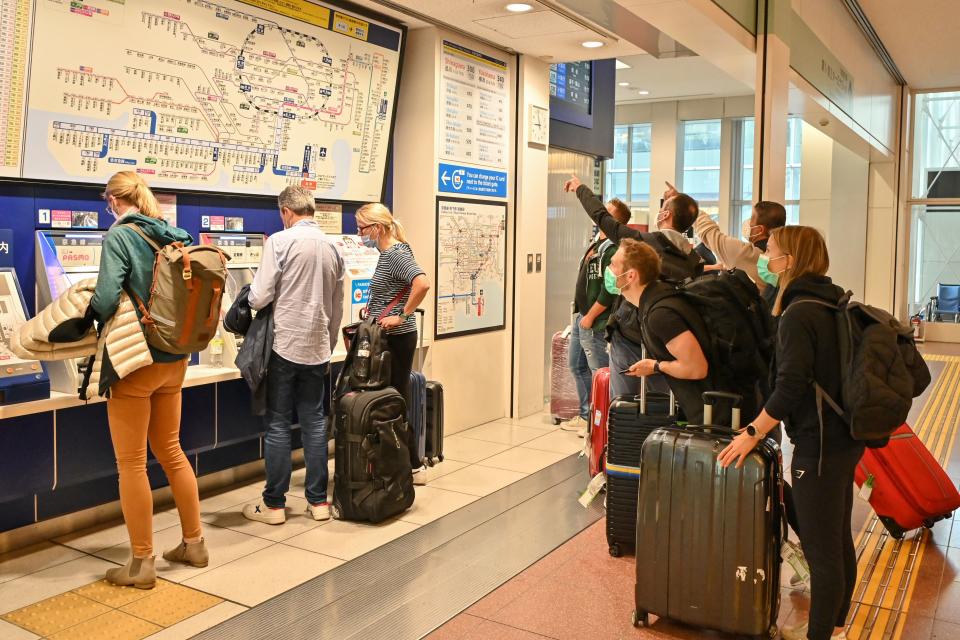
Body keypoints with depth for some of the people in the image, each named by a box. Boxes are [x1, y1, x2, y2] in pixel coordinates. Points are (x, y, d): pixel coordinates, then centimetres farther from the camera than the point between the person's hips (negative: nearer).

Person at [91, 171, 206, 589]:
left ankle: (141, 563, 15)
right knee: (170, 450, 20)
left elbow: (106, 300, -23)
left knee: (131, 463, 5)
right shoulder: (176, 237, 5)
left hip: (134, 363, -6)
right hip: (174, 361, 7)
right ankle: (194, 543, 28)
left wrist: (84, 309, -2)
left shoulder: (119, 236, -13)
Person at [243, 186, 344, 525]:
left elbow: (259, 297, -13)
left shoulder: (280, 241, -10)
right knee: (314, 423, 10)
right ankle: (318, 501, 16)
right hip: (317, 348, 5)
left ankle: (273, 504, 12)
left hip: (284, 345, -5)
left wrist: (247, 301, 10)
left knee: (277, 425, 4)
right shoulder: (333, 247, 7)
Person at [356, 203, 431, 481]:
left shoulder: (396, 254, -17)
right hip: (388, 337, 10)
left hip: (396, 338, -10)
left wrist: (402, 316, -24)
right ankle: (411, 465, 22)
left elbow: (422, 283, -32)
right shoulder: (387, 251, 12)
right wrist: (374, 308, 13)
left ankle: (413, 467, 9)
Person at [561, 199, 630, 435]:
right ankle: (585, 416, 30)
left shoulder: (612, 249, -17)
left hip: (594, 322, -10)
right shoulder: (596, 243, 13)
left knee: (599, 371, -1)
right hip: (581, 317, 10)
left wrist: (590, 317, -16)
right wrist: (579, 313, 16)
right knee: (577, 367, 18)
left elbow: (609, 291, -22)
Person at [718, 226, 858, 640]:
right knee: (839, 540, 19)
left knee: (821, 549, 1)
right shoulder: (832, 305, 9)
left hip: (820, 445, -10)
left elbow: (790, 386, -24)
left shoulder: (799, 314, -18)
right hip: (845, 438, 10)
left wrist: (753, 432, -16)